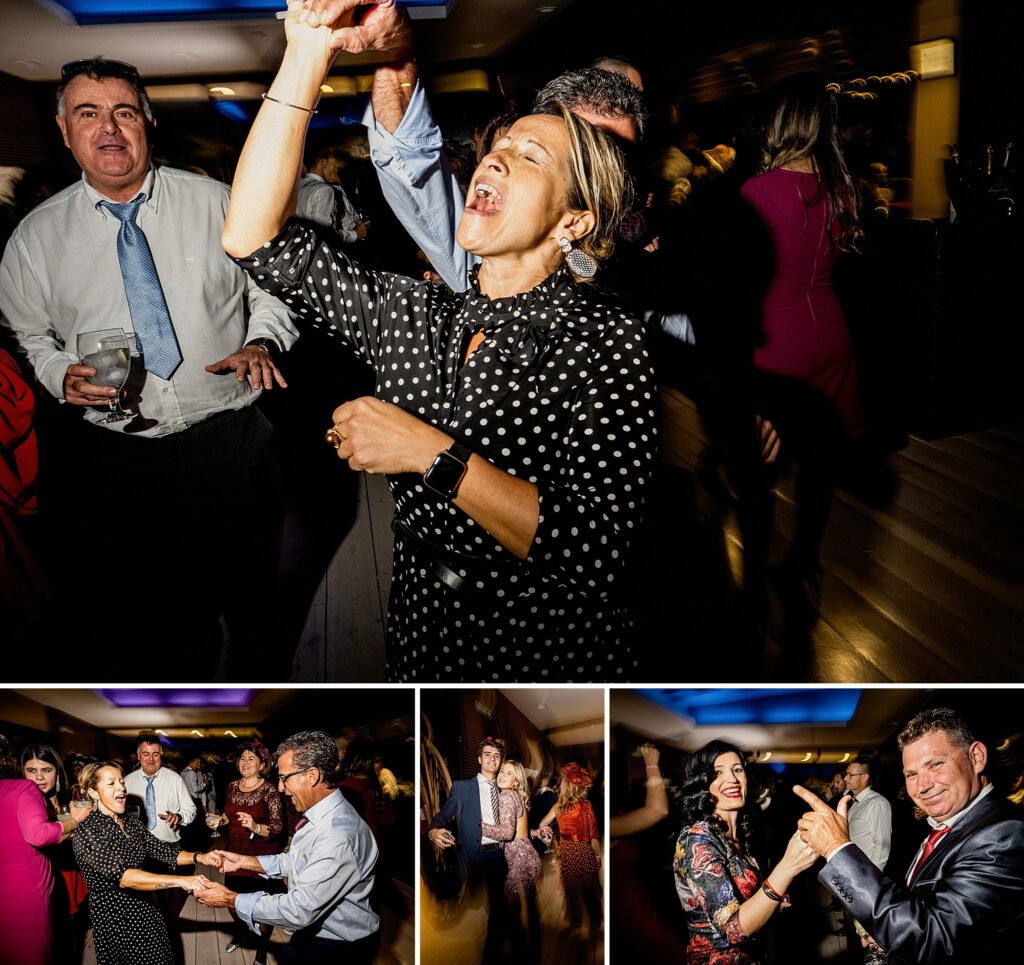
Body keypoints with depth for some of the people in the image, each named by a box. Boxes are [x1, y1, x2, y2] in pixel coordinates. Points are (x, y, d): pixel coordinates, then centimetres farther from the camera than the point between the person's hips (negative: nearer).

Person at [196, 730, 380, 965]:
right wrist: (244, 861, 4)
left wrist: (231, 900, -21)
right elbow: (293, 861, 13)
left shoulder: (339, 836, -32)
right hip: (311, 932, 8)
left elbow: (300, 910, -30)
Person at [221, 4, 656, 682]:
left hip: (550, 663, -4)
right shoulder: (415, 314, -2)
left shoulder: (606, 342, -16)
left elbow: (595, 549, -25)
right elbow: (255, 238, -9)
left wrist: (433, 455, -28)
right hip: (420, 649, 4)